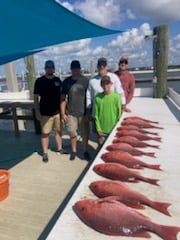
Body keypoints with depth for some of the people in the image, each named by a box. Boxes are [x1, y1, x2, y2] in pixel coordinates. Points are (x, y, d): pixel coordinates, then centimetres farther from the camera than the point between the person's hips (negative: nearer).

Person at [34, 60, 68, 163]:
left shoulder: (58, 80, 5)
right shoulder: (39, 81, -5)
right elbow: (36, 97, -4)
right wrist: (37, 111, -9)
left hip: (58, 111, 4)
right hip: (45, 113, -3)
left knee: (58, 131, 14)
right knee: (45, 133, 3)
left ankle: (60, 148, 30)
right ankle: (45, 153, 15)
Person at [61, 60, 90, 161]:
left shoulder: (86, 80, -4)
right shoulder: (66, 81, -1)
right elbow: (63, 98, 1)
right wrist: (63, 113, -2)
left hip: (83, 112, -1)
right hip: (70, 113, 1)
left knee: (85, 133, 8)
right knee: (72, 132, 9)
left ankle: (86, 151, 25)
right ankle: (74, 151, 29)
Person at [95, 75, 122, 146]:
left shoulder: (116, 96, -8)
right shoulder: (98, 97, -3)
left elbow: (119, 113, -4)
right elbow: (96, 114, 0)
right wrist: (98, 128, -3)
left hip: (113, 129, -1)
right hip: (101, 130, 2)